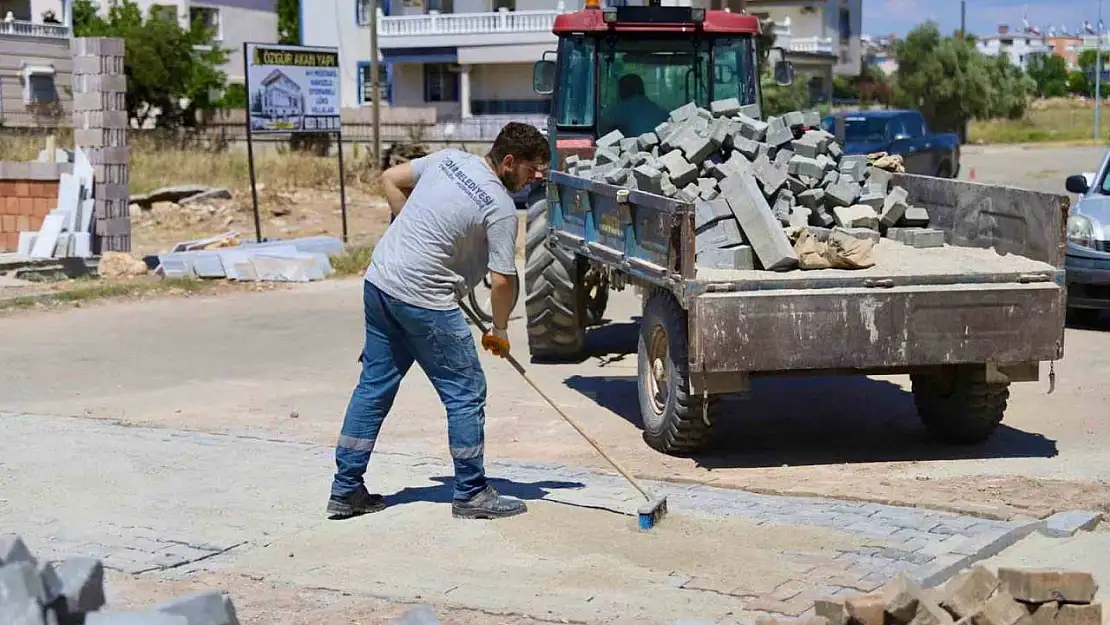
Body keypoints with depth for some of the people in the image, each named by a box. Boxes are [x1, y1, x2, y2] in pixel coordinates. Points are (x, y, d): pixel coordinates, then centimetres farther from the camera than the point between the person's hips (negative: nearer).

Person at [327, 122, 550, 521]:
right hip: (423, 300, -8)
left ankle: (346, 490, 18)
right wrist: (499, 331, 5)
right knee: (466, 393, 4)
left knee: (374, 386, 14)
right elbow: (502, 280, -11)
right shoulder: (501, 207, -12)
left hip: (378, 281, 8)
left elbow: (390, 179, 18)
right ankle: (471, 494, 12)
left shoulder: (448, 159, 8)